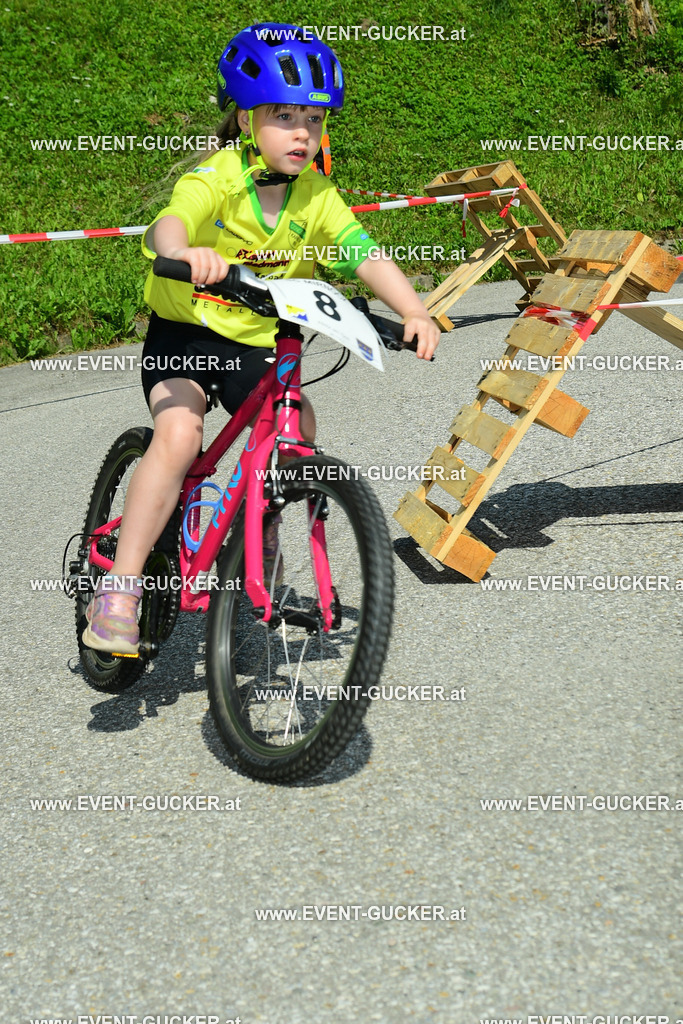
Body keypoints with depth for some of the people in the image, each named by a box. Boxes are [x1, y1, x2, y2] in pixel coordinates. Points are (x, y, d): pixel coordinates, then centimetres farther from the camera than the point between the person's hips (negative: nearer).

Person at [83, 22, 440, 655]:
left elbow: (363, 254, -12)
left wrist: (413, 311, -29)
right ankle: (118, 590, -19)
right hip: (183, 331, -5)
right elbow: (166, 224, -38)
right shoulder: (216, 178, -19)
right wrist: (184, 251, -62)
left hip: (257, 342, 5)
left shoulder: (316, 196, -4)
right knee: (178, 436, -26)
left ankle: (256, 536, 15)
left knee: (298, 431, -14)